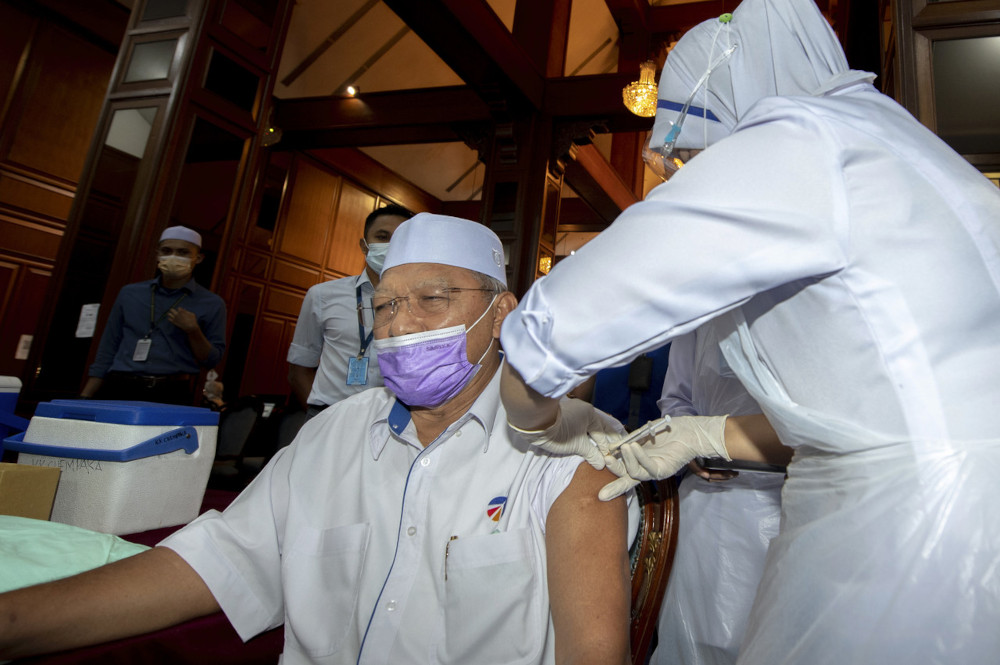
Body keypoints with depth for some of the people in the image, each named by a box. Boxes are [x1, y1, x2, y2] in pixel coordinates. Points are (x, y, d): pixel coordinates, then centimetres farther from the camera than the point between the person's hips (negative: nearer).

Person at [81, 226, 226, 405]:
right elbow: (107, 351, 15)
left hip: (172, 395, -2)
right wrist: (84, 400, 10)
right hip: (119, 389, 3)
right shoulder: (129, 293, 12)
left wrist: (193, 331, -14)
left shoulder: (211, 304, 3)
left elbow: (211, 361, 2)